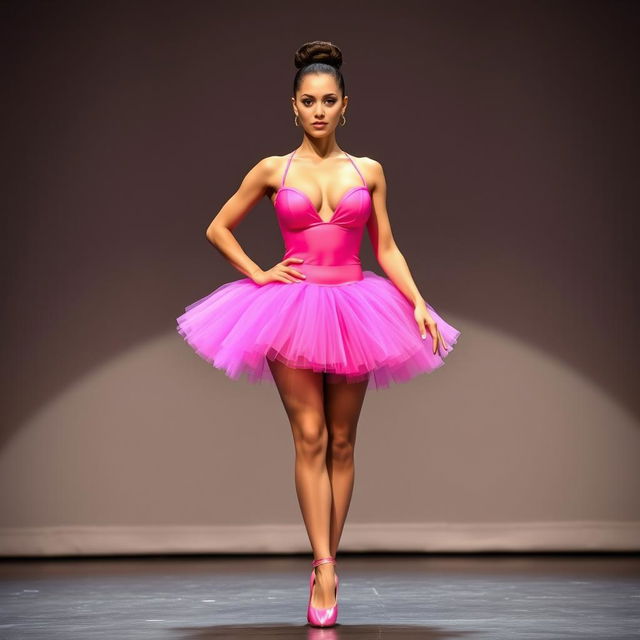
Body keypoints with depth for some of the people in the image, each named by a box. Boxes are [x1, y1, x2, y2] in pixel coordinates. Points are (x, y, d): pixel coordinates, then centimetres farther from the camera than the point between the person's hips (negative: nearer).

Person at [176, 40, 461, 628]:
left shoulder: (367, 172, 7)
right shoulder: (273, 171, 4)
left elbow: (387, 250, 9)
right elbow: (218, 229, 11)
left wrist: (418, 303, -2)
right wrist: (258, 274, 0)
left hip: (353, 308, 2)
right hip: (292, 309, -2)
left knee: (342, 443, 3)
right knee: (310, 437, -7)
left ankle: (325, 565, 10)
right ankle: (325, 569, -10)